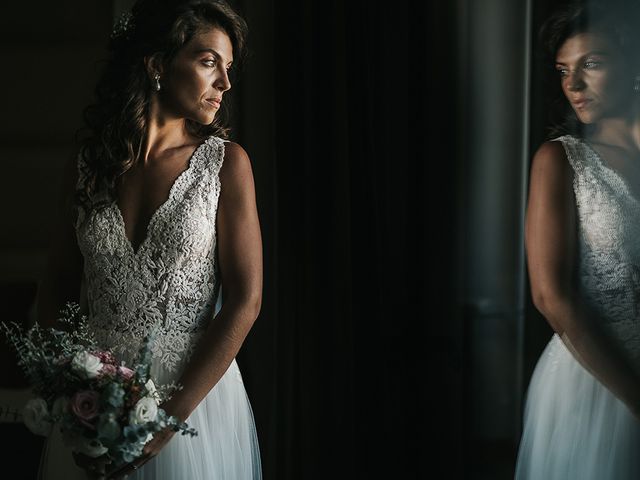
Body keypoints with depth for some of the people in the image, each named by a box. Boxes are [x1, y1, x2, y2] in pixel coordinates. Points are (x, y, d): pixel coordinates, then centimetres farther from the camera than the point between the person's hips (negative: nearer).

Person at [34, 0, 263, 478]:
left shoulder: (226, 163, -7)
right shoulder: (85, 167, 0)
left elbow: (245, 301, -11)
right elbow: (57, 287, 5)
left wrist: (171, 416, -15)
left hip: (196, 398, -2)